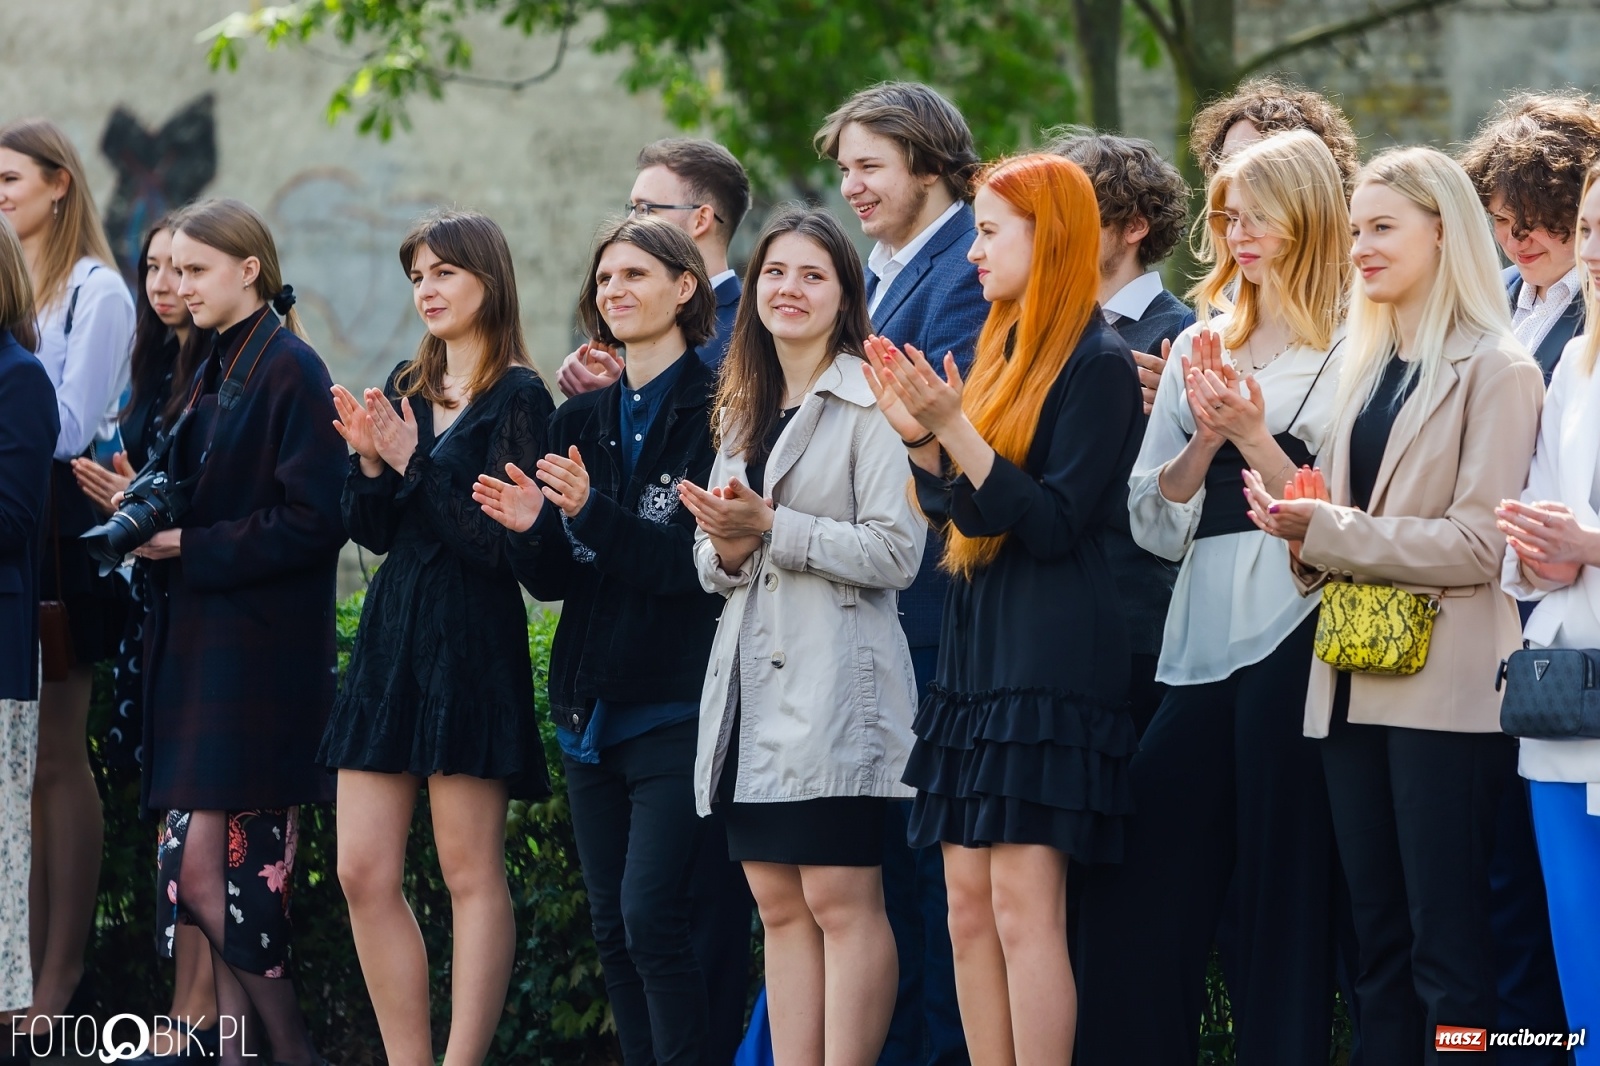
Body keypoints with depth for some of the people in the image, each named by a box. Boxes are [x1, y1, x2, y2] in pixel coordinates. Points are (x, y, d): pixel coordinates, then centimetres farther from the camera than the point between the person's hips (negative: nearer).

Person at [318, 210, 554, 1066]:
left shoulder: (518, 397, -6)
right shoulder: (406, 388, 14)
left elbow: (499, 541, -13)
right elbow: (373, 532, 11)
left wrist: (414, 463, -15)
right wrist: (369, 460, -6)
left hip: (472, 640, -7)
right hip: (390, 636, 7)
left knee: (471, 873, -4)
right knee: (362, 873, 3)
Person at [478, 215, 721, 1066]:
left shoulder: (716, 412, -6)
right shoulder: (581, 420, 14)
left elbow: (702, 562, -15)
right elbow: (555, 581, 13)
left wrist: (592, 512, -23)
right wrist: (531, 531, -8)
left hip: (678, 707, -7)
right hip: (592, 706, 7)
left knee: (653, 916, -14)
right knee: (612, 928, 7)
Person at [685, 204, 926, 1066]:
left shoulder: (870, 403, -5)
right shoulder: (743, 411, 19)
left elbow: (896, 552, -13)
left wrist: (771, 526, -15)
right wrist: (725, 545, -3)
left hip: (835, 685, -7)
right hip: (752, 686, 7)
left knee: (841, 899, -8)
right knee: (778, 906, 6)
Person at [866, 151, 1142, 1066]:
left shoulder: (1099, 363, -10)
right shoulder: (1003, 350, 16)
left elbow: (1053, 523, -16)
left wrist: (957, 427, -21)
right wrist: (921, 437, 0)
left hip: (1053, 655, -9)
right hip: (977, 647, 9)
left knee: (1025, 909, -11)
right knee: (969, 908, 6)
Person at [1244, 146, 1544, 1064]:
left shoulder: (1496, 371, -7)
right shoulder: (1370, 367, 17)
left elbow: (1477, 543, -14)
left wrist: (1329, 531, -15)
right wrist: (1302, 530, 1)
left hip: (1445, 690, -8)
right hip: (1356, 685, 8)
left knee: (1449, 949, -6)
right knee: (1380, 942, 9)